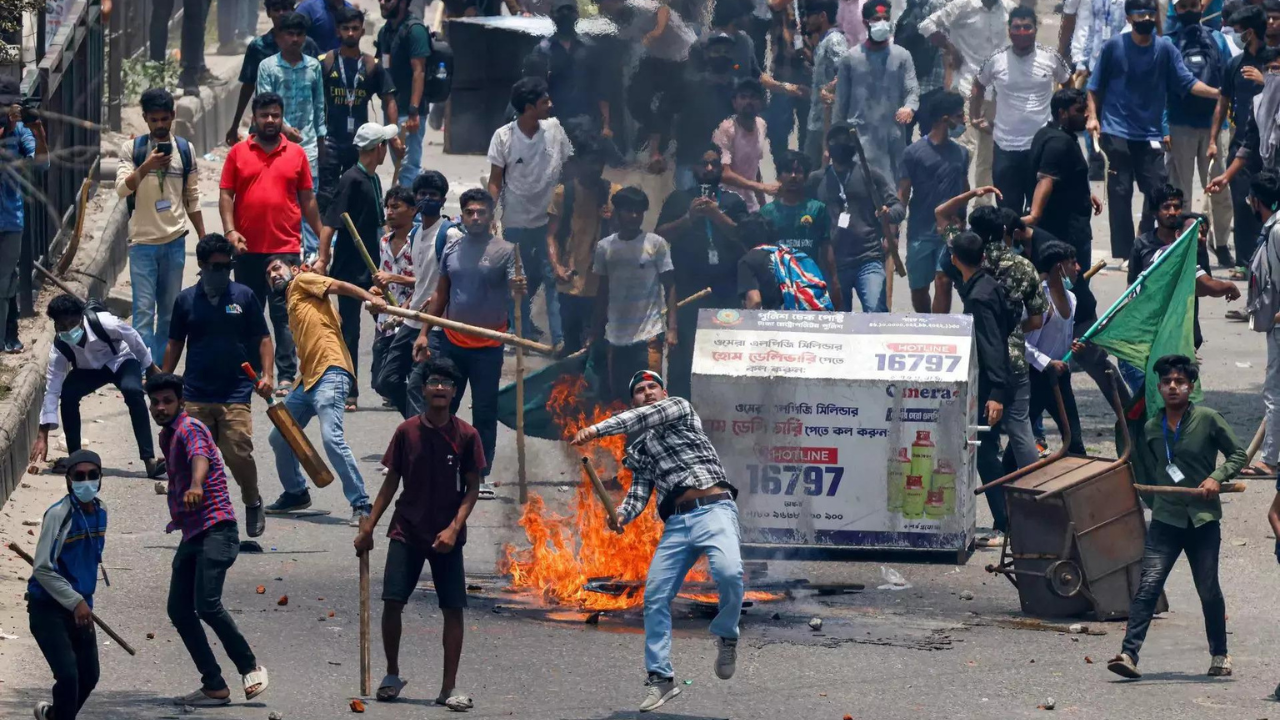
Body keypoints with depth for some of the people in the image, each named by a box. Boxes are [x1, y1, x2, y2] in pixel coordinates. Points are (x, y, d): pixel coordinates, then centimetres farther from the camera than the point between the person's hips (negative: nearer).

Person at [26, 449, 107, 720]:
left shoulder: (100, 512, 3)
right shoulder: (58, 515, -20)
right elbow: (42, 569, -20)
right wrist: (75, 602, -22)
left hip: (80, 607, 7)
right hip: (48, 608, -7)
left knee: (89, 677, 14)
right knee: (68, 675, -16)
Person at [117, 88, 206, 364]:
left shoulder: (185, 150, 7)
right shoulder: (132, 149, 0)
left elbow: (192, 198, 13)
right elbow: (122, 189, -11)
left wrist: (203, 238, 11)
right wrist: (146, 167, -26)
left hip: (175, 240, 3)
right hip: (142, 241, -3)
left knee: (169, 310, 8)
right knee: (143, 310, -7)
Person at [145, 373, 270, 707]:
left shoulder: (189, 429, -11)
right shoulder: (168, 436, 17)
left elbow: (199, 456, -34)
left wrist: (196, 486, -54)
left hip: (216, 529, -10)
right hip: (192, 533, 10)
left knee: (207, 604, -22)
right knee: (179, 609, 2)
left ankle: (250, 668, -5)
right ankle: (214, 687, 7)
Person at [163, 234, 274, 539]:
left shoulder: (244, 296, 4)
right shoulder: (186, 300, 8)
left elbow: (262, 339, 8)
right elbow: (175, 344, 15)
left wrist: (266, 374, -5)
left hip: (235, 394, -2)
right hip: (195, 396, 2)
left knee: (238, 453, -11)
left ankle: (253, 504, 13)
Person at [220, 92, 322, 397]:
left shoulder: (296, 154, 7)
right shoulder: (238, 153, 6)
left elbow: (307, 200, 11)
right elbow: (225, 195, 3)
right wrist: (230, 231, -10)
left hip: (286, 248, -1)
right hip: (248, 249, 1)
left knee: (284, 314, -4)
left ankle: (286, 376, -5)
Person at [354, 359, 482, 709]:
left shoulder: (466, 435, -3)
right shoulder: (407, 431, 1)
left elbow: (472, 488, -1)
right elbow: (391, 482, 8)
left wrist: (454, 528, -14)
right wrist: (368, 526, 5)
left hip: (446, 538, -1)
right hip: (406, 532, 1)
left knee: (453, 609, -4)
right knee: (392, 602, -7)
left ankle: (449, 688, 3)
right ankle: (392, 676, 12)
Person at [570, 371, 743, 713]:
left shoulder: (680, 408, 12)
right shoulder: (639, 450, 24)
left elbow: (645, 417, -8)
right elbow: (639, 492, 12)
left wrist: (596, 429, -17)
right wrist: (622, 515, -11)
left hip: (713, 509, -6)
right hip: (676, 523, 6)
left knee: (729, 573, -31)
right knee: (655, 595, -3)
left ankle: (726, 635, -5)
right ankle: (660, 678, 4)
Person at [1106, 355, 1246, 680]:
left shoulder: (1207, 419, -4)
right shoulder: (1152, 429, 7)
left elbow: (1238, 454, 2)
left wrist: (1218, 477, -13)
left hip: (1203, 519, -2)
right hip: (1165, 519, 2)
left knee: (1209, 590, 8)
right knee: (1147, 586, -11)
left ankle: (1220, 654, 27)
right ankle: (1129, 654, -19)